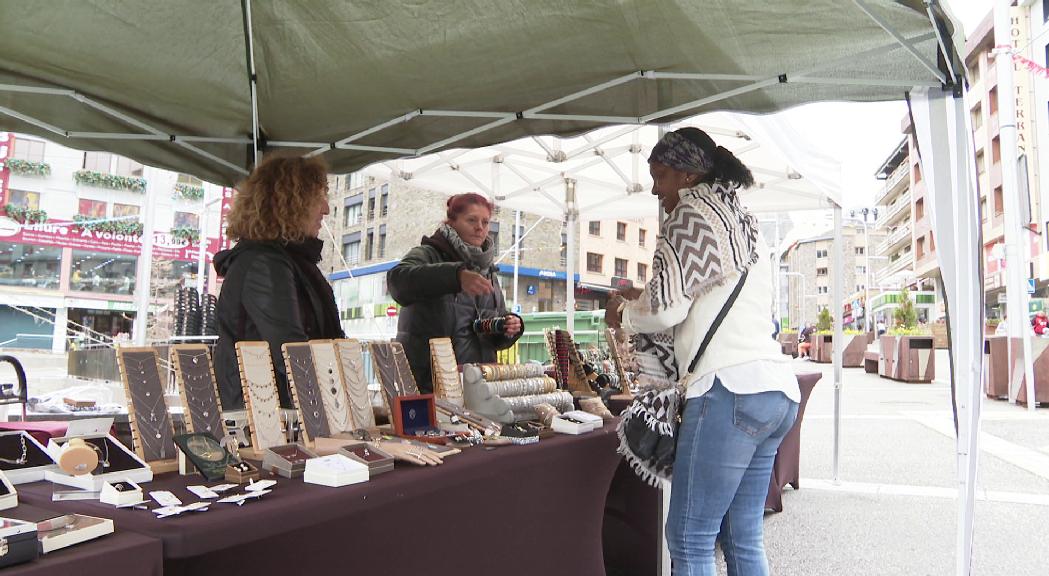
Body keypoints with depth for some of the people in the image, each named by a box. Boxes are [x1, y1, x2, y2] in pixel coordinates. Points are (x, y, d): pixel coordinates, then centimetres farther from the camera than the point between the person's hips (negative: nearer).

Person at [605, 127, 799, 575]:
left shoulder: (692, 215, -2)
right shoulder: (743, 223, 26)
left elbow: (665, 308, -10)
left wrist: (623, 315, 9)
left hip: (731, 388, -10)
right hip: (778, 390, 10)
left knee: (689, 539, -3)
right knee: (744, 539, 14)